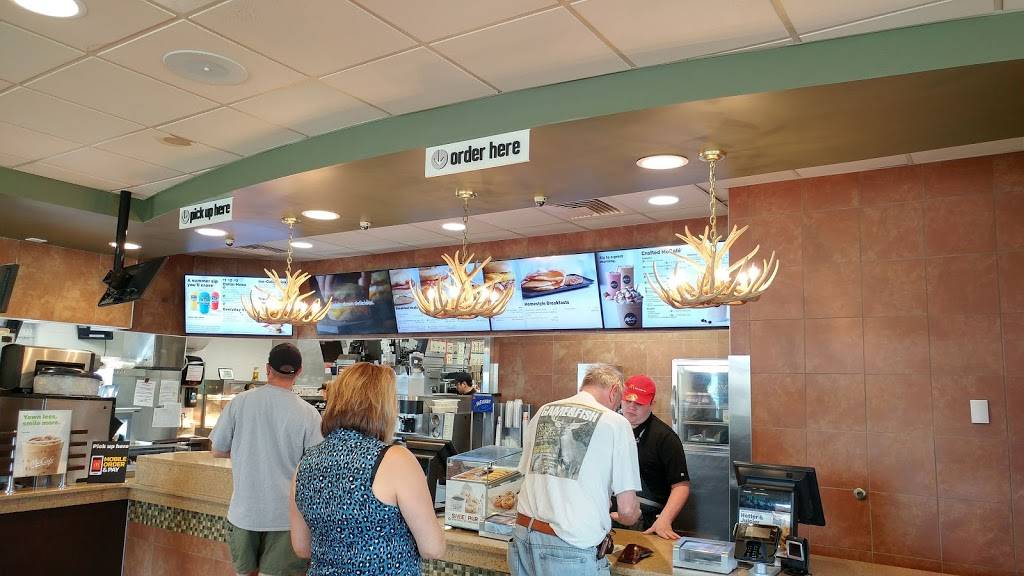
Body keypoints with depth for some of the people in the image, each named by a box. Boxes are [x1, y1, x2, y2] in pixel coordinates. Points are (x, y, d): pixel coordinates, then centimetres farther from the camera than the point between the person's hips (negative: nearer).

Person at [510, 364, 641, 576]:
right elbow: (627, 510, -6)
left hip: (523, 535, 6)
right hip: (572, 548, -5)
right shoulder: (616, 423, -5)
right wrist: (623, 516, 17)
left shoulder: (542, 412, 10)